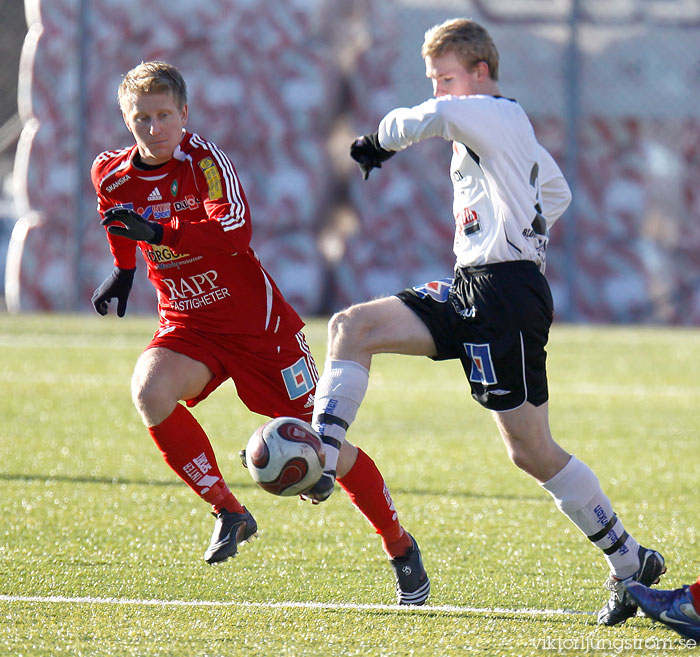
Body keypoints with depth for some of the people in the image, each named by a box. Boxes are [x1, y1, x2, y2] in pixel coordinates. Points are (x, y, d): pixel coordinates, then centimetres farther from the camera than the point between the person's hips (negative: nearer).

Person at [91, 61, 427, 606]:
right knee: (149, 391, -29)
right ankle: (229, 513, -14)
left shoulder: (204, 159, -18)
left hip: (256, 321, -4)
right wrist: (124, 271, 26)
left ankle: (399, 544, 19)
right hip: (187, 325, 4)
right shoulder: (114, 178, -3)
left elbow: (235, 230, -35)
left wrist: (159, 232, -42)